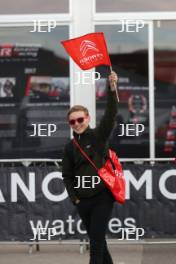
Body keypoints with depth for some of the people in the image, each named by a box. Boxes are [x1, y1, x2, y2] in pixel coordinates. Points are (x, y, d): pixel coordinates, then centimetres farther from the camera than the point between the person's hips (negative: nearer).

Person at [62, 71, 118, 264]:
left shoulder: (98, 136, -2)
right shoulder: (70, 147, 8)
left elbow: (110, 115, -17)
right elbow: (67, 176, 13)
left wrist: (112, 88, -30)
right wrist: (74, 198, 1)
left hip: (102, 197, -5)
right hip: (82, 202, 5)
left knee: (96, 242, -9)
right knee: (97, 241, 12)